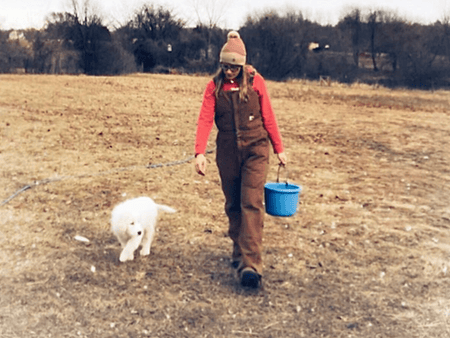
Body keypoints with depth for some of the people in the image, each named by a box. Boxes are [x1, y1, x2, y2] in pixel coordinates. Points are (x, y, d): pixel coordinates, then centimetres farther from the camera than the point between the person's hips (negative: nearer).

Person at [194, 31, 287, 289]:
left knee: (252, 203, -12)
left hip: (255, 149, -3)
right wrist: (200, 152, -20)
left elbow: (268, 117, 3)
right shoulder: (215, 86, 2)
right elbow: (205, 119, -7)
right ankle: (239, 252, 27)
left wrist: (279, 149, 6)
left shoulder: (255, 81, -2)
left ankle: (251, 265, -17)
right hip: (227, 151, 3)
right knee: (232, 205, 11)